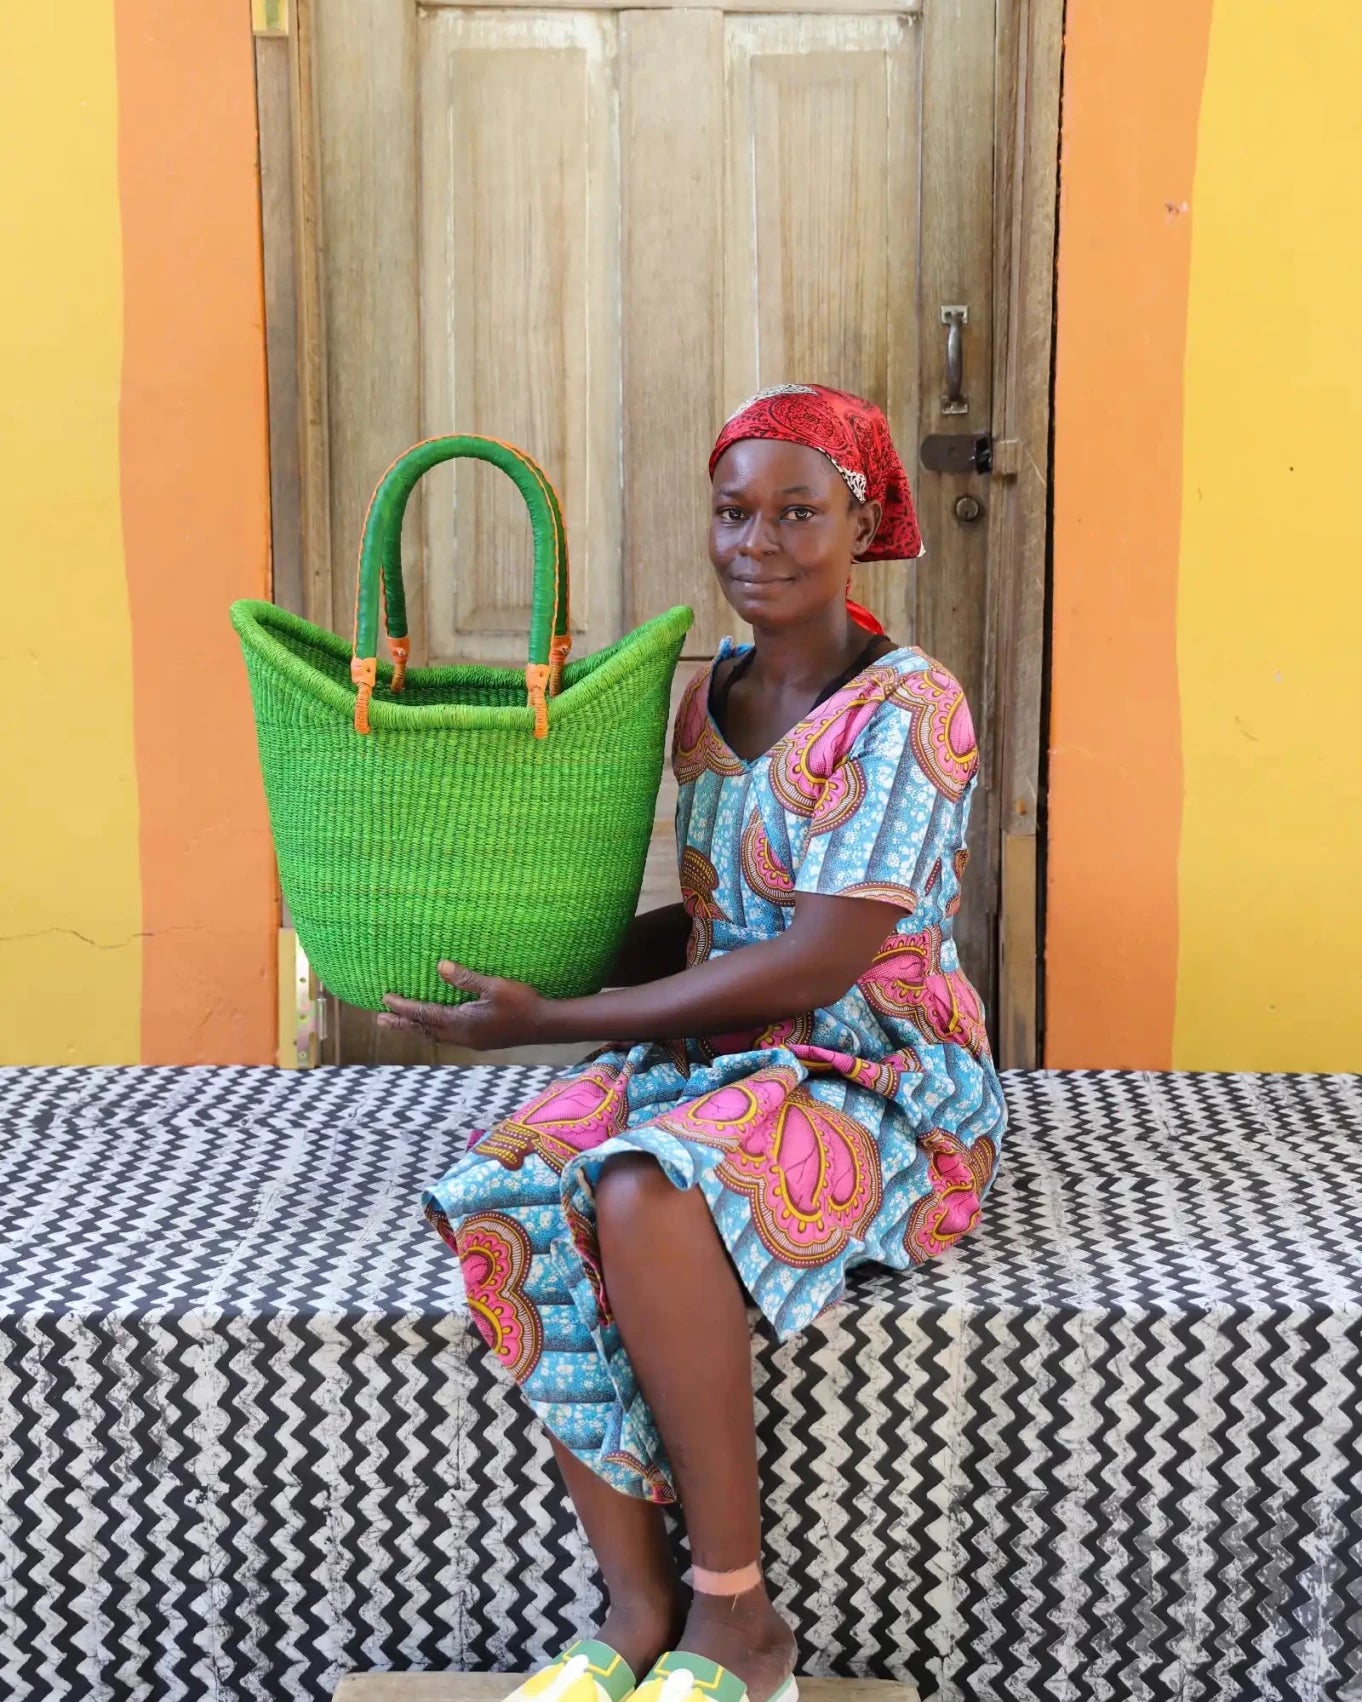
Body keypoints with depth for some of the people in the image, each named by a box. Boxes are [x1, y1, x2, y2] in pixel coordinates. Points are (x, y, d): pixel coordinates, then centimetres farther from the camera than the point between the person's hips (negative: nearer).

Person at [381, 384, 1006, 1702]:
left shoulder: (905, 707, -12)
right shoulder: (708, 698, 11)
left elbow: (820, 961, -19)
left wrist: (557, 1019, -18)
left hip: (876, 1077, -6)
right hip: (712, 1055, 7)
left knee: (643, 1197, -35)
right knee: (501, 1202, -21)